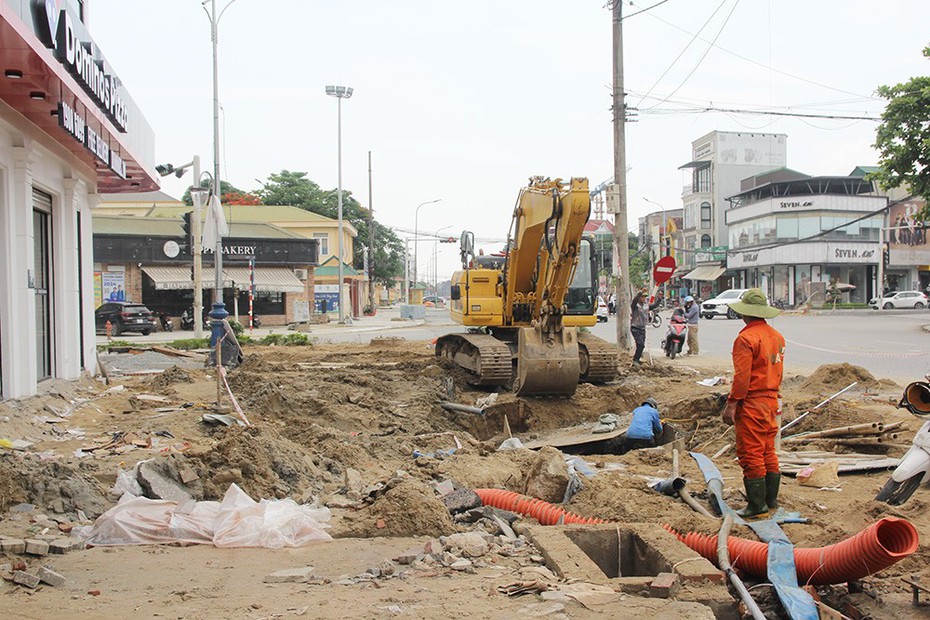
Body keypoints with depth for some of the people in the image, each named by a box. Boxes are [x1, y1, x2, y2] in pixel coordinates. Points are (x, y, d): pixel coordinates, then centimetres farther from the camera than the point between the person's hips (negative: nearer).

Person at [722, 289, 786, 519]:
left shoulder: (746, 338, -17)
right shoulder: (777, 336, 10)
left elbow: (742, 376, -20)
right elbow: (778, 372, 16)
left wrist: (731, 404, -16)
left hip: (752, 403, -9)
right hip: (772, 400, 9)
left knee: (750, 454, -3)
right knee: (768, 452, 16)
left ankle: (757, 504, 0)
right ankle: (771, 499, 23)